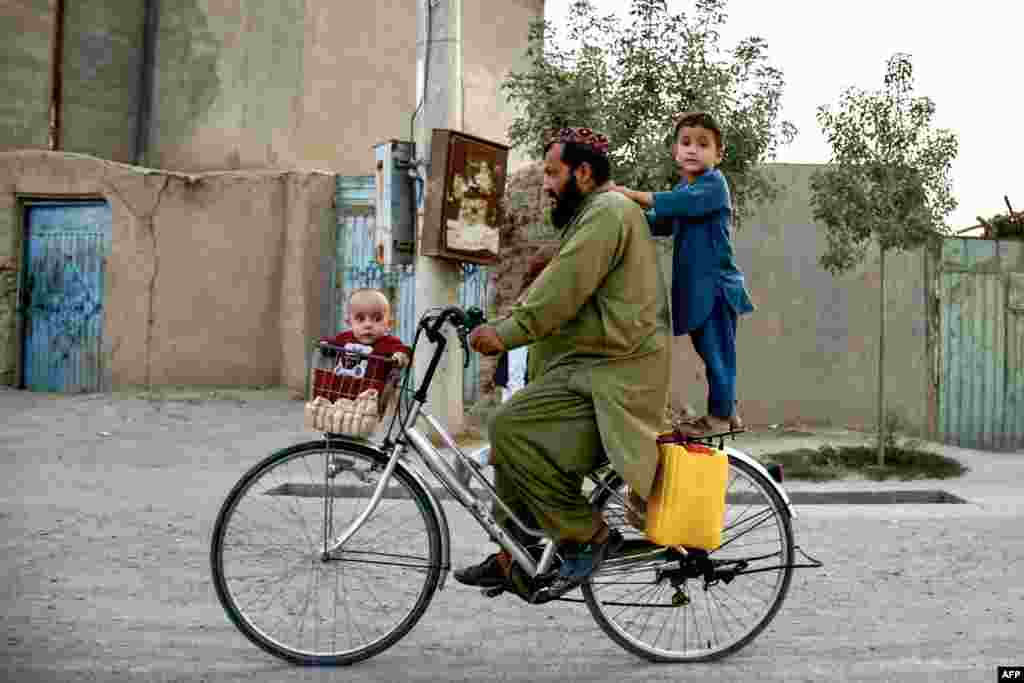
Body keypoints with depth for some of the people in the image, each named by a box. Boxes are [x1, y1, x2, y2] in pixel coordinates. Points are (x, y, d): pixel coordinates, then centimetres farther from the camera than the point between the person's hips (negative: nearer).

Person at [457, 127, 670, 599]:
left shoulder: (608, 211, -11)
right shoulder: (594, 215, 25)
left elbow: (563, 289, -20)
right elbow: (556, 286, 22)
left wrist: (506, 334, -18)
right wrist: (500, 326, 13)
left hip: (609, 375, -11)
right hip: (588, 367, 11)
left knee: (511, 428, -22)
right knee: (515, 432, 11)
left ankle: (588, 536, -11)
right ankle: (513, 557, 17)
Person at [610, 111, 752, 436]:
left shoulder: (714, 183, -12)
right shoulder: (683, 189, 17)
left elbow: (682, 203, -29)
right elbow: (663, 224, 20)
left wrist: (633, 195, -28)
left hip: (716, 285, -9)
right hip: (695, 285, 9)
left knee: (717, 350, -4)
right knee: (709, 350, 15)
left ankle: (719, 415, 4)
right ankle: (728, 411, 25)